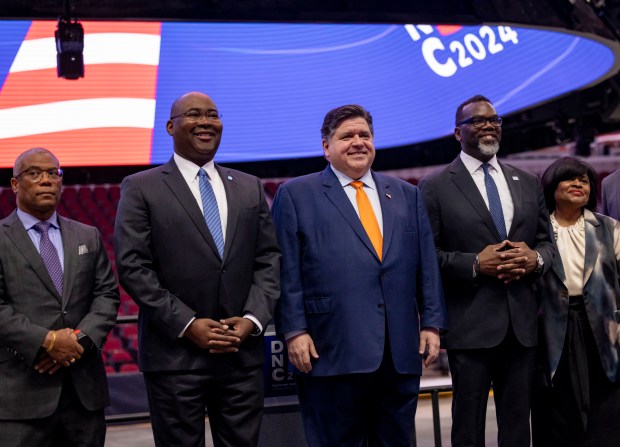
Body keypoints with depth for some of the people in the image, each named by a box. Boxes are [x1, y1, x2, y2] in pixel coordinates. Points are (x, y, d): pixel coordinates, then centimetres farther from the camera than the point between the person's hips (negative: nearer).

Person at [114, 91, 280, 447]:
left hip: (243, 354, 3)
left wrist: (253, 318, -6)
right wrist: (187, 324, -13)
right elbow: (133, 267, -7)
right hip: (175, 355, -3)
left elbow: (269, 259, 9)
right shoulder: (141, 188, 1)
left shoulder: (250, 187, 14)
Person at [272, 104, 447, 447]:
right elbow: (287, 272, -1)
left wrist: (431, 323, 6)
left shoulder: (406, 194, 16)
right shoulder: (296, 194, 5)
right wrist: (294, 331, -9)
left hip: (401, 351, 4)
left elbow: (426, 264, 13)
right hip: (333, 351, -4)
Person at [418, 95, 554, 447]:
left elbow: (548, 242, 15)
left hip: (522, 321, 4)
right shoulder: (435, 187, -2)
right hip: (470, 323, -4)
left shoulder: (528, 182, 13)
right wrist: (476, 264, -18)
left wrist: (535, 257, -7)